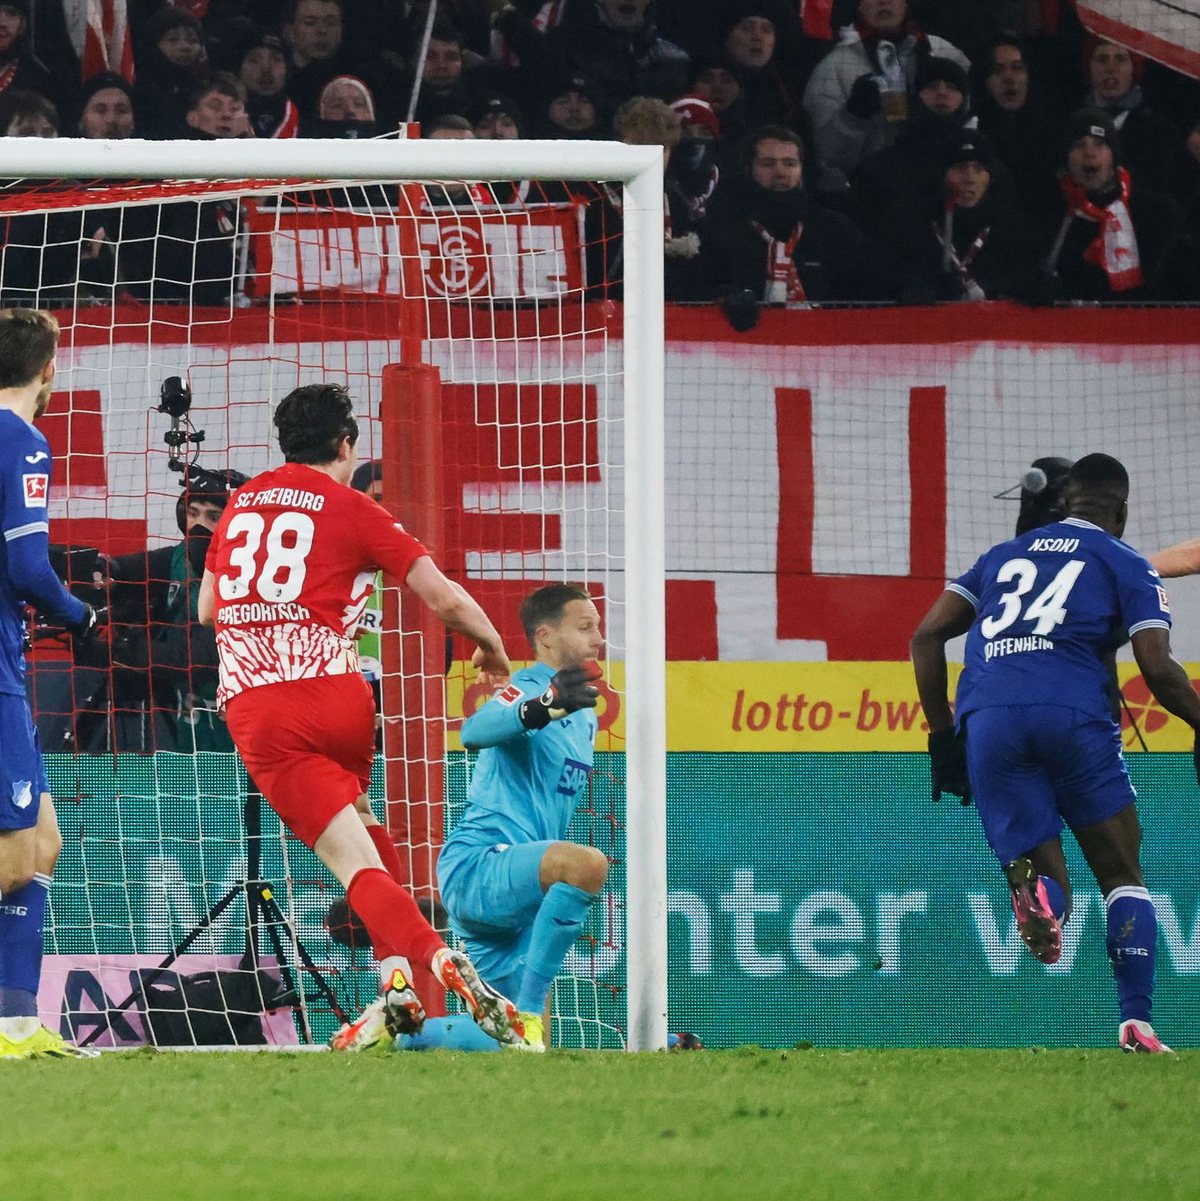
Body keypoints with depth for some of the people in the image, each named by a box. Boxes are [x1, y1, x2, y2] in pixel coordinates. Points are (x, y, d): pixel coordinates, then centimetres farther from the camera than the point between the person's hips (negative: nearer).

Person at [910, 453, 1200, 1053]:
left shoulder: (1002, 555, 27)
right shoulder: (1126, 565, 15)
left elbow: (927, 635, 18)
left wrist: (943, 737, 22)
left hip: (986, 716, 3)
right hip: (1072, 711, -3)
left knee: (1048, 891, 5)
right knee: (1123, 876, 11)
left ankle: (1037, 889, -33)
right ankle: (1136, 1022, -4)